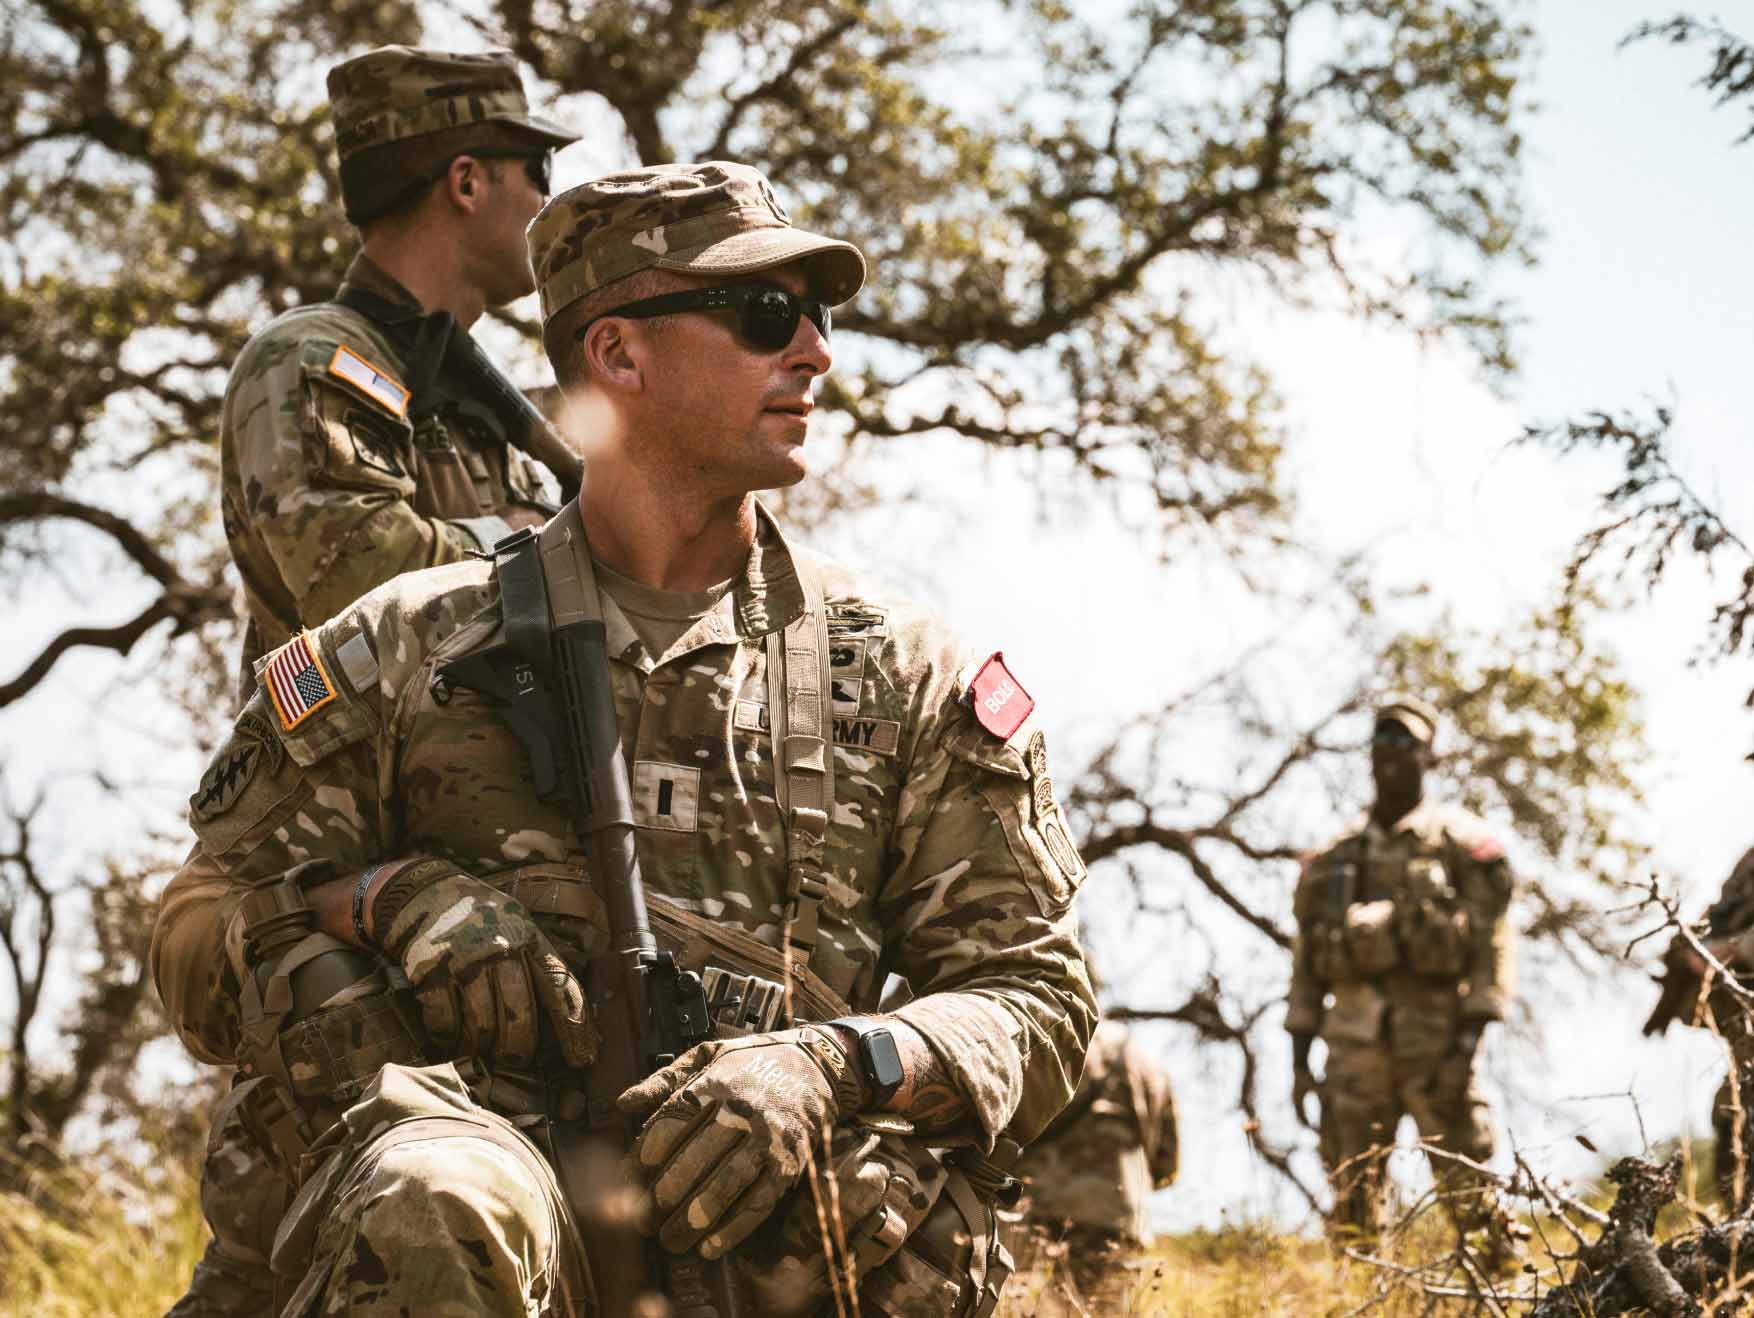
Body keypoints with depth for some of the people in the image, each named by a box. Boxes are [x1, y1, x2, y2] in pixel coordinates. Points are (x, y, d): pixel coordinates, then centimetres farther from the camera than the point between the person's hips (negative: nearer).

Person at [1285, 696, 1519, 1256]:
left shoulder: (1462, 842, 4)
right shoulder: (1337, 858, 16)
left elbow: (1492, 943, -4)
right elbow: (1306, 964, 17)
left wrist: (1468, 1043, -14)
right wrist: (1299, 1063, 10)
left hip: (1435, 1037, -4)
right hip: (1355, 1043, 4)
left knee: (1472, 1199, -8)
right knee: (1351, 1207, 3)